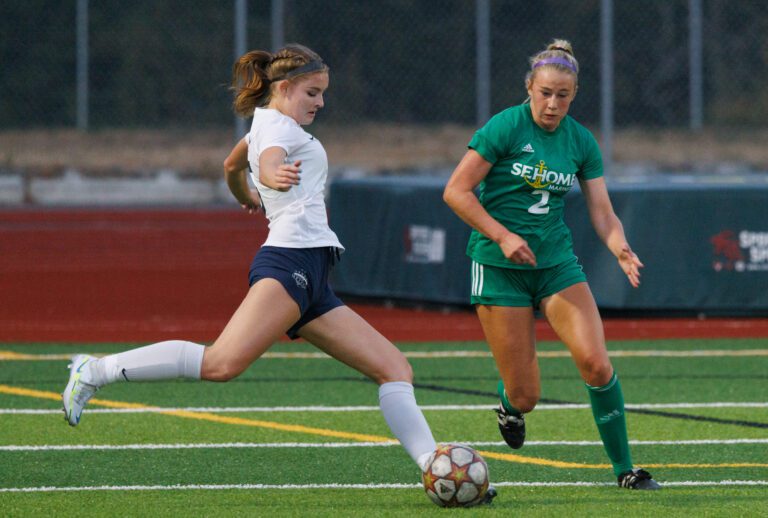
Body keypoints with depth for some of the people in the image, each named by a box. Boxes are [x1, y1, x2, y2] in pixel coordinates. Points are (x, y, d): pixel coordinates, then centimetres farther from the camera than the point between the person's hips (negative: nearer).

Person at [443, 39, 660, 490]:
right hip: (499, 266, -3)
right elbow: (456, 191, -11)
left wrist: (621, 250, -20)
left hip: (556, 261, 3)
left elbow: (603, 214, 1)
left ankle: (624, 467, -3)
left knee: (595, 362, -17)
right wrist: (503, 236, -19)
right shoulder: (505, 127, -11)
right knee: (526, 396, -5)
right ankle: (509, 402, 35)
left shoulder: (581, 141, 2)